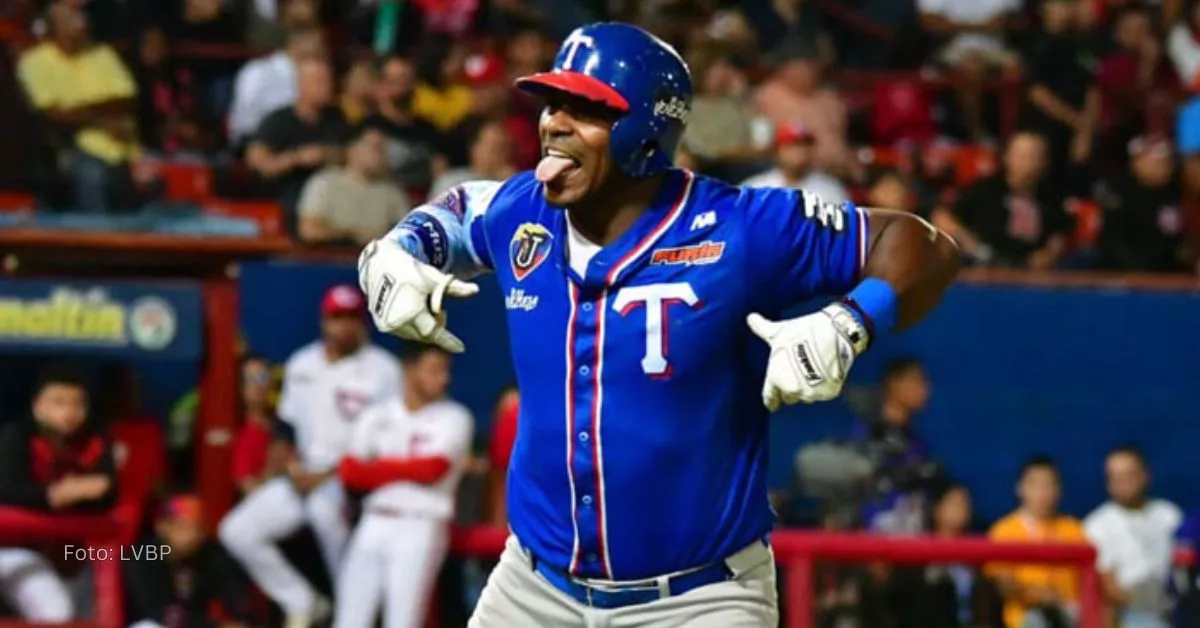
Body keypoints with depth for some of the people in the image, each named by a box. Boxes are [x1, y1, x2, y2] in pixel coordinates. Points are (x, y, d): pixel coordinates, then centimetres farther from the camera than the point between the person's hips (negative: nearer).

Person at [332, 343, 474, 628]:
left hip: (421, 528, -4)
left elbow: (431, 469, -12)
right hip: (374, 525, 4)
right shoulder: (377, 416, 10)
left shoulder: (454, 418, 0)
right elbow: (350, 472, 1)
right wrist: (408, 471, -9)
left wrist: (378, 468, -1)